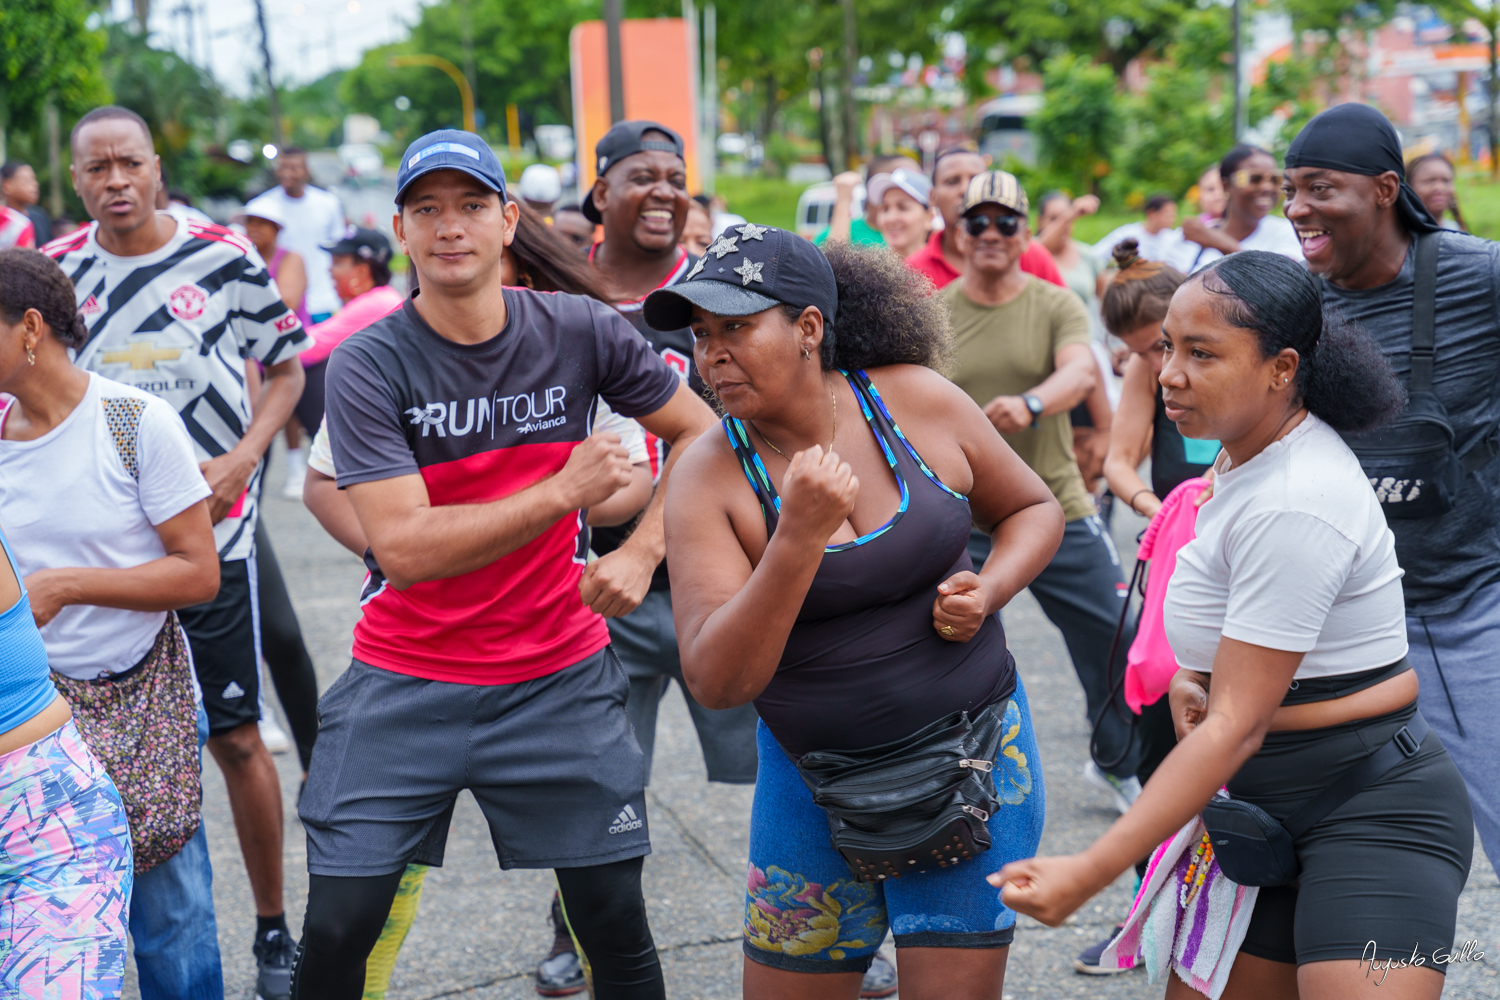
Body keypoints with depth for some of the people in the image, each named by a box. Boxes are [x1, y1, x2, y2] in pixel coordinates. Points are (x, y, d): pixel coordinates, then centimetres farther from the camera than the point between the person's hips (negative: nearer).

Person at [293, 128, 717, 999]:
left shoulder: (581, 331, -5)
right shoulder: (367, 366, -13)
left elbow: (699, 431, 7)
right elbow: (403, 546, -21)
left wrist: (641, 551, -7)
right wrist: (562, 491, -22)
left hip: (560, 676, 2)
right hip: (406, 680, -1)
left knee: (619, 930, 5)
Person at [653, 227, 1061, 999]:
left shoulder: (917, 401, -7)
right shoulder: (709, 478, -11)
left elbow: (1033, 509, 10)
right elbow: (716, 681, -21)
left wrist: (989, 590, -11)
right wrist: (797, 538, -31)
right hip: (813, 775, 1)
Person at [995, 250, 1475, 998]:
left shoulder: (1292, 508, -23)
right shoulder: (1253, 451, 6)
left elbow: (1234, 728, -24)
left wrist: (1090, 873, -24)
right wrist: (1192, 673, 4)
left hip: (1376, 816, -9)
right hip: (1270, 808, 10)